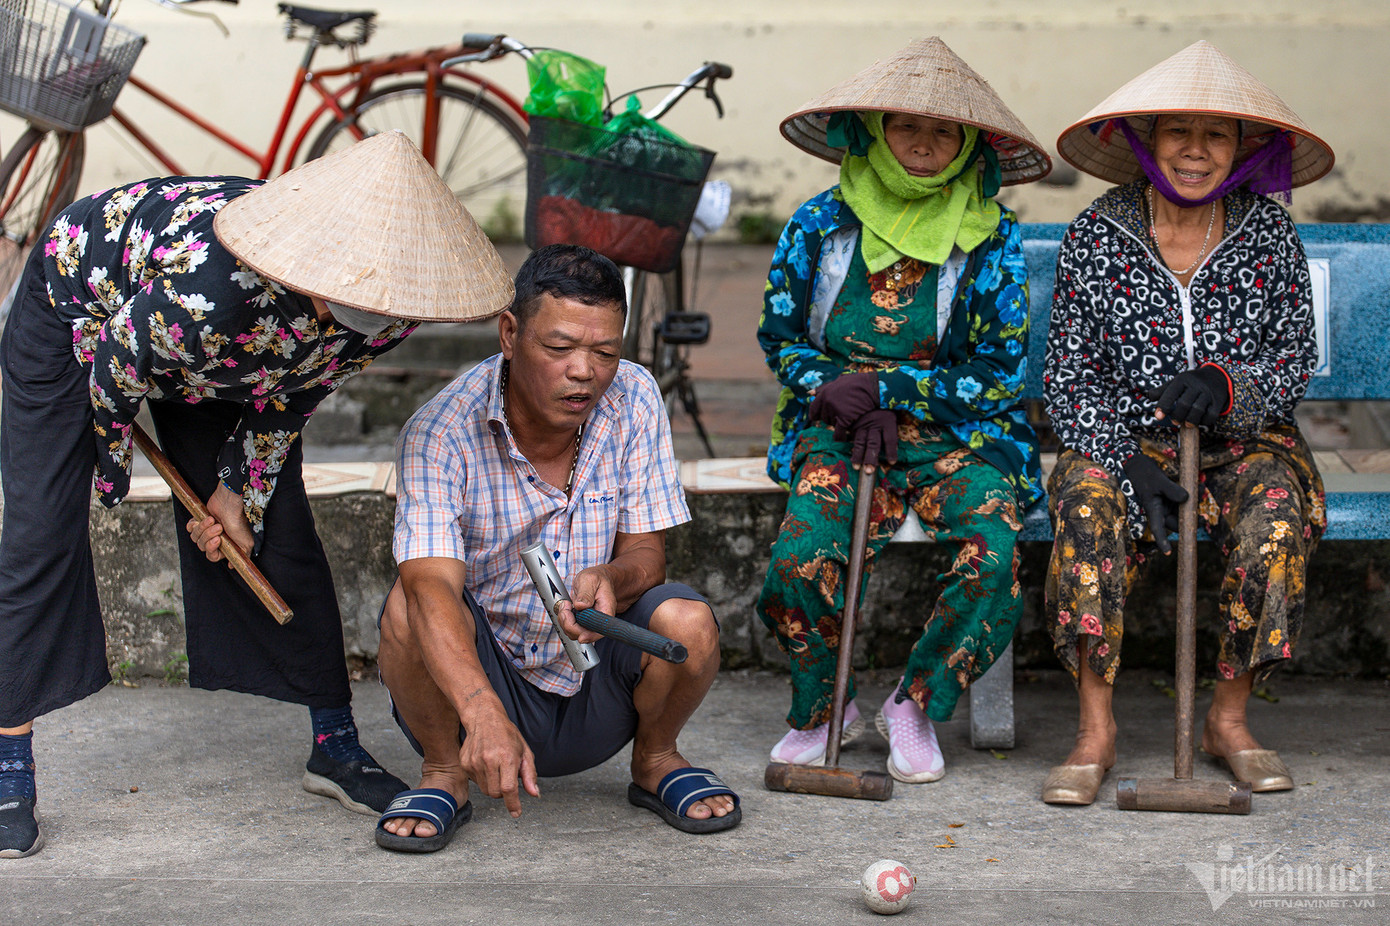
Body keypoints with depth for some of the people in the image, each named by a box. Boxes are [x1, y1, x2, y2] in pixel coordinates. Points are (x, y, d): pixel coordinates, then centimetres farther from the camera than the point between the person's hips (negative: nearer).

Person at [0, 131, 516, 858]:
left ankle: (336, 746, 14)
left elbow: (292, 391, -8)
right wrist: (113, 463, -7)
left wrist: (241, 491, -2)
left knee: (281, 536, 2)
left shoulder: (390, 312, -30)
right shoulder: (207, 287, -48)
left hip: (214, 370, 5)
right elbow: (114, 367, -26)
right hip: (83, 312, -5)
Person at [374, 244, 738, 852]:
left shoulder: (633, 401, -10)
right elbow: (431, 587, -35)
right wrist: (484, 714, -53)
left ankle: (655, 761, 5)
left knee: (686, 621, -27)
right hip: (475, 676, -2)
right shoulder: (440, 433, -21)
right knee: (408, 608, -32)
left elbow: (646, 551, -6)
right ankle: (443, 772, -5)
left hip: (599, 689, 2)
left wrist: (609, 581, -33)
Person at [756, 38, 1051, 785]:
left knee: (994, 559, -30)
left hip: (958, 437, 0)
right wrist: (844, 396, -8)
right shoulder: (821, 224, 5)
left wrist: (882, 387, -11)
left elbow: (999, 373, -1)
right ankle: (823, 708, 1)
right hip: (838, 433, 0)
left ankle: (916, 704, -3)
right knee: (800, 560, -29)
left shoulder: (992, 239, 2)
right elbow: (779, 338, 11)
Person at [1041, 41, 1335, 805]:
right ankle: (1095, 728, -28)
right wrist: (1127, 458, -19)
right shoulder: (1096, 235, -2)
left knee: (1276, 514, -31)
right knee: (1089, 503, -33)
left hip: (1242, 441, 1)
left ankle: (1230, 717, -14)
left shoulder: (1269, 235, 1)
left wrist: (1228, 385, -23)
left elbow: (1296, 361, 0)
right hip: (1124, 436, -1)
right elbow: (1067, 377, -3)